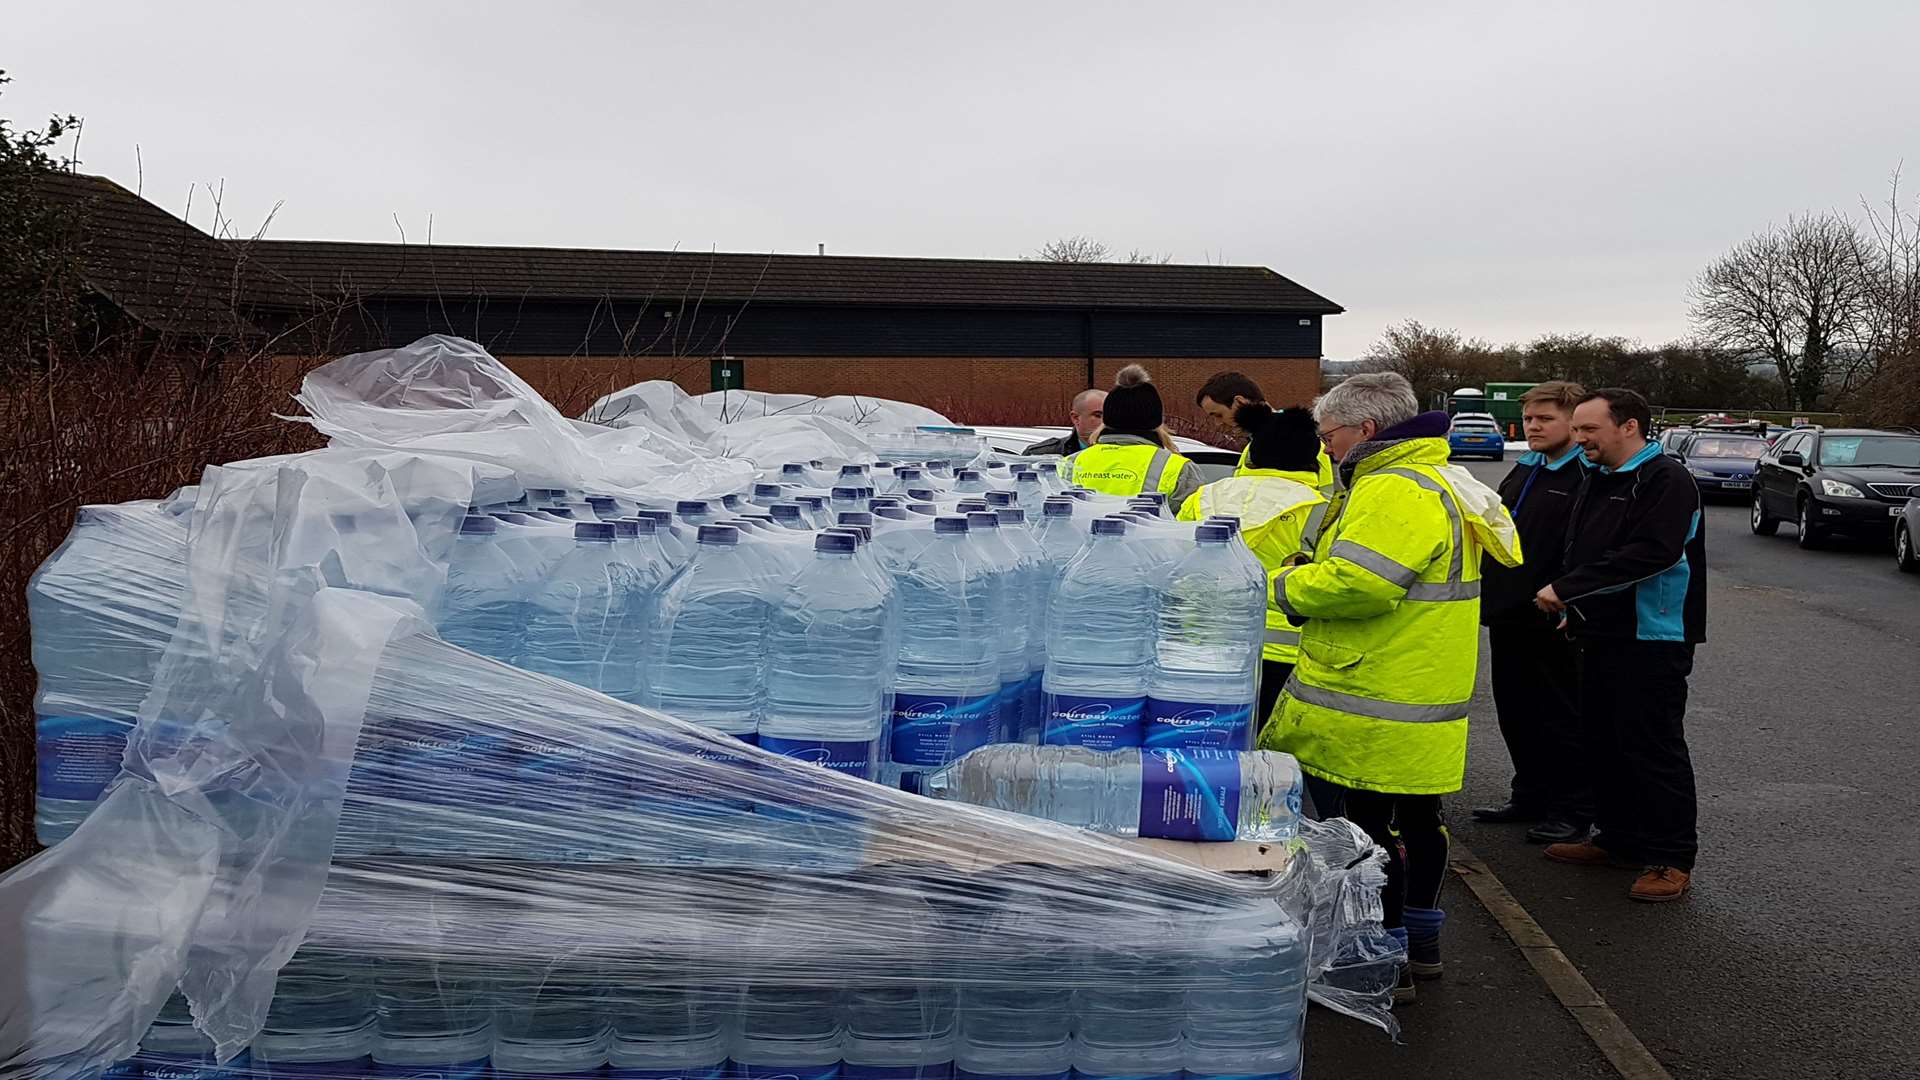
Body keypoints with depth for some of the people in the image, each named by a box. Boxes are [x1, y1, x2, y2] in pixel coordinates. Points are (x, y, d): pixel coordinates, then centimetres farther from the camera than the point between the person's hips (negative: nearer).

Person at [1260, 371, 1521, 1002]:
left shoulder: (1394, 490, -19)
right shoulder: (1438, 481, 17)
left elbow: (1356, 582, -29)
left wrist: (1287, 587, -12)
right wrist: (1312, 583, 10)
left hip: (1373, 712, -11)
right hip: (1425, 704, 11)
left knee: (1363, 829, -2)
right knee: (1416, 820, 21)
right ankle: (1420, 940, 36)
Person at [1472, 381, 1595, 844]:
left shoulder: (1588, 477, -14)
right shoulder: (1524, 472, 15)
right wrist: (1490, 593, 20)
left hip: (1552, 622, -9)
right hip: (1509, 616, 9)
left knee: (1559, 718, 2)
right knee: (1515, 713, 16)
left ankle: (1573, 810, 16)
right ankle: (1531, 797, 30)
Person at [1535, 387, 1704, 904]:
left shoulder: (1667, 480, -13)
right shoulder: (1597, 481, 16)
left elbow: (1651, 553, -25)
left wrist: (1567, 588, -23)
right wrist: (1573, 607, 9)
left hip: (1652, 641, -9)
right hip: (1600, 636, 9)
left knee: (1653, 748, -3)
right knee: (1603, 741, 15)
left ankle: (1672, 858, 7)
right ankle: (1619, 838, 27)